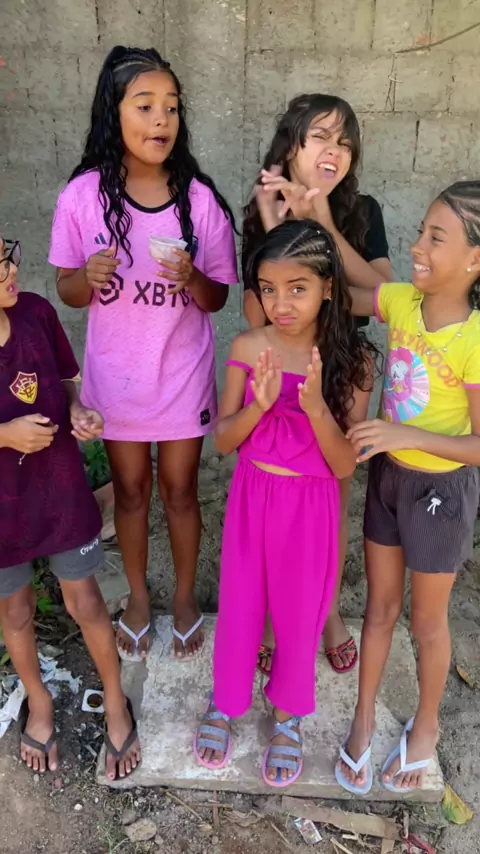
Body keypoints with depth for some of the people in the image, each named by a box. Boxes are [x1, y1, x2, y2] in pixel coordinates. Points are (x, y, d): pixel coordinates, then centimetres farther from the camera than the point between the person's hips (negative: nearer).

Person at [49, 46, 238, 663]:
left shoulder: (199, 199, -9)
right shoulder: (83, 195, -10)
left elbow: (218, 298, -3)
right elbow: (68, 291, -2)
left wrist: (192, 278, -24)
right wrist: (89, 276, -24)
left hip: (183, 376, 0)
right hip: (116, 376, 1)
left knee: (179, 490, 14)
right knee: (130, 490, 17)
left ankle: (185, 596, 39)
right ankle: (138, 596, 41)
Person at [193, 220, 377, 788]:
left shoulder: (352, 358, -13)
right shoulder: (247, 348, -9)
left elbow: (345, 466, -13)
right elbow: (222, 441, -4)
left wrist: (316, 407, -30)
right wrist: (259, 404, -24)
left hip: (311, 507, -1)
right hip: (252, 497, 1)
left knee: (300, 613, 16)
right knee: (239, 606, 17)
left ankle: (287, 713, 45)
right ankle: (226, 702, 46)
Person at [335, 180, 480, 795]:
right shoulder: (400, 301, -10)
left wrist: (408, 435, -29)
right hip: (387, 474, 5)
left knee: (426, 621, 16)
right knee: (380, 607, 19)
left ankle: (426, 725, 44)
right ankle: (364, 719, 41)